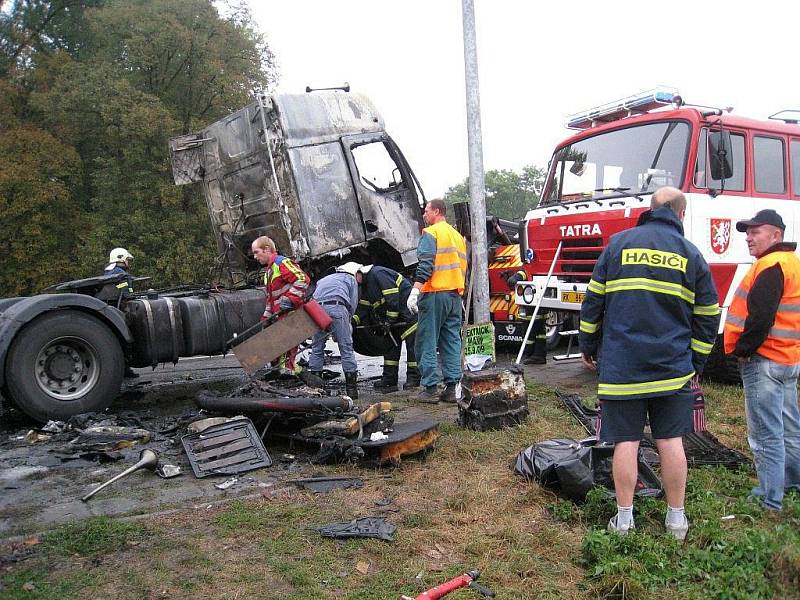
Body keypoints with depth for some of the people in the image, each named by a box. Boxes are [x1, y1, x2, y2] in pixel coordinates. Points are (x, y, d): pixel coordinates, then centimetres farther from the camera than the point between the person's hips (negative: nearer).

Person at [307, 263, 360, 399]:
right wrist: (346, 324, 24)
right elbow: (352, 305, 14)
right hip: (336, 307, -4)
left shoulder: (323, 280, 39)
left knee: (317, 348, 13)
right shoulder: (351, 279, 25)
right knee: (346, 347, 2)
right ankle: (351, 388, 2)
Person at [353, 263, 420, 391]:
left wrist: (390, 319, -18)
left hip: (408, 310, -11)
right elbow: (364, 308, 11)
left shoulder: (377, 273, -18)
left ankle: (414, 377, -2)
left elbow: (393, 297, -22)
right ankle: (389, 379, 14)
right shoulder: (365, 285, 14)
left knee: (412, 343, -6)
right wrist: (353, 320, -5)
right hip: (394, 315, 11)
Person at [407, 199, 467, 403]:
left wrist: (415, 290, -21)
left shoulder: (431, 233, -4)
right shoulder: (458, 236, 21)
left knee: (427, 342, -2)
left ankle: (430, 389, -2)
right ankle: (451, 388, 8)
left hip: (434, 294, -7)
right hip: (456, 295, 7)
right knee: (452, 342, 8)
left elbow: (425, 265, -16)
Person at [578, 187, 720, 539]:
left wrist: (587, 346, 13)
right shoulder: (692, 255, 5)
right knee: (670, 441, 9)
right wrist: (696, 364, 16)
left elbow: (593, 300, 3)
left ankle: (624, 519, 12)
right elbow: (707, 318, 8)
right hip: (673, 369, 2)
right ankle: (676, 519, 20)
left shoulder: (620, 243, 2)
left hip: (620, 366, -1)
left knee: (626, 441, 4)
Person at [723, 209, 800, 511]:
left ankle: (769, 499, 4)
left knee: (765, 434, -3)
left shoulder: (771, 265, -17)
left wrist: (742, 349, -12)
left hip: (764, 361, -11)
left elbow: (760, 317, -24)